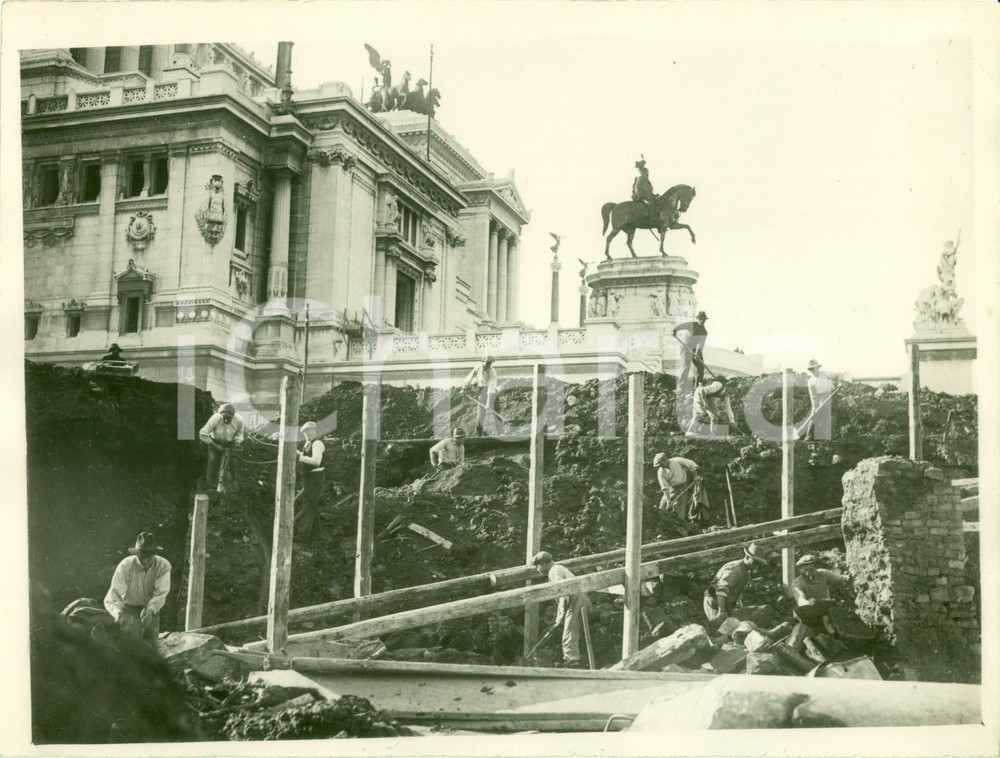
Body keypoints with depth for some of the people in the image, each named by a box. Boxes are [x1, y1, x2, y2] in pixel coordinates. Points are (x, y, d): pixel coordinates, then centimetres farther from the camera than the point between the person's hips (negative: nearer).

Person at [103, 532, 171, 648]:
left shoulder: (163, 566, -18)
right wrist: (117, 613, -49)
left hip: (151, 611, 3)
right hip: (129, 610, -3)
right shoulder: (125, 566, -23)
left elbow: (161, 594, -23)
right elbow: (113, 596, -29)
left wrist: (150, 610, -43)